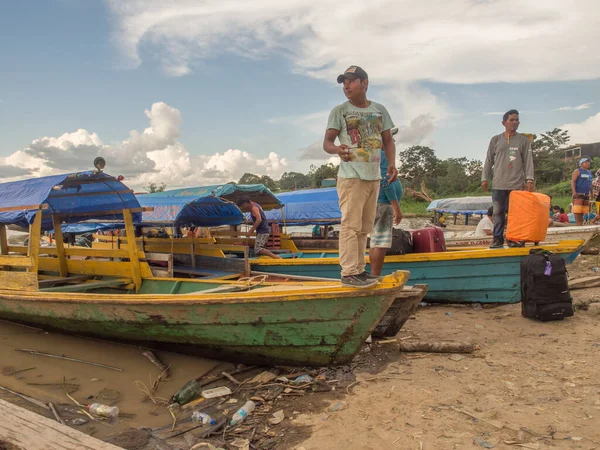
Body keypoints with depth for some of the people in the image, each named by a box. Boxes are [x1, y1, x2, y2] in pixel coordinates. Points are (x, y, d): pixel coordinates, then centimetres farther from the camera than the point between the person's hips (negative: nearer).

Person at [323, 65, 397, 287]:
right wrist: (337, 149, -28)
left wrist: (392, 163, -1)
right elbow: (326, 142, -4)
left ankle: (359, 270, 19)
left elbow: (388, 140, 17)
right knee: (351, 224, -11)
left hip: (374, 176, 5)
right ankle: (349, 272, -7)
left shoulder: (380, 110, 14)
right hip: (351, 176, -5)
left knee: (364, 228, 10)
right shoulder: (339, 111, 1)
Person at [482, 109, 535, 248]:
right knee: (498, 212, 0)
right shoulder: (495, 140, 9)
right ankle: (498, 239, 5)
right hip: (498, 184, 1)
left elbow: (528, 161, 3)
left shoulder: (524, 140, 8)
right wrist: (484, 178, 4)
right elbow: (489, 161, 10)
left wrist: (529, 179, -7)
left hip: (516, 184, 0)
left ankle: (512, 239, 10)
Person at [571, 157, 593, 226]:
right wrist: (574, 192, -23)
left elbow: (590, 184, 25)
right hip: (578, 194, -7)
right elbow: (573, 181, -11)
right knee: (577, 212, -12)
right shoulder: (577, 171, -1)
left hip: (586, 195, 7)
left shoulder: (589, 172, 20)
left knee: (582, 214, 8)